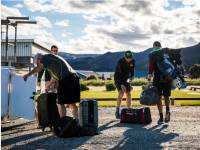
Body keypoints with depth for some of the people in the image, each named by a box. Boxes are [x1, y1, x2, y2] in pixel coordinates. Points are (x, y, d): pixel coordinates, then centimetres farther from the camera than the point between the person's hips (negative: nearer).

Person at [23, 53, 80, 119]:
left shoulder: (46, 57, 3)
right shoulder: (50, 59, 30)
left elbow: (38, 68, -13)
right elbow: (55, 76, 38)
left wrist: (28, 74, -2)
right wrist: (48, 86, 48)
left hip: (66, 79, -9)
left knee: (60, 103, 2)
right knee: (71, 103, 15)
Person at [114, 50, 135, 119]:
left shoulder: (132, 61, -10)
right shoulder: (120, 61, -26)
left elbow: (132, 71, 4)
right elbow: (120, 73, -32)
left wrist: (131, 78, -14)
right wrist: (122, 84, -41)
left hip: (126, 78, 5)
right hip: (118, 78, -5)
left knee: (128, 94, -4)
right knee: (121, 93, -21)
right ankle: (117, 111, -15)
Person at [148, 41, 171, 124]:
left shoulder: (152, 54, 4)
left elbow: (151, 65, -10)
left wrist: (150, 75, -12)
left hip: (158, 78, -3)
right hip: (168, 78, 3)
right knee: (166, 97, 15)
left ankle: (161, 117, -1)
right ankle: (167, 110, -10)